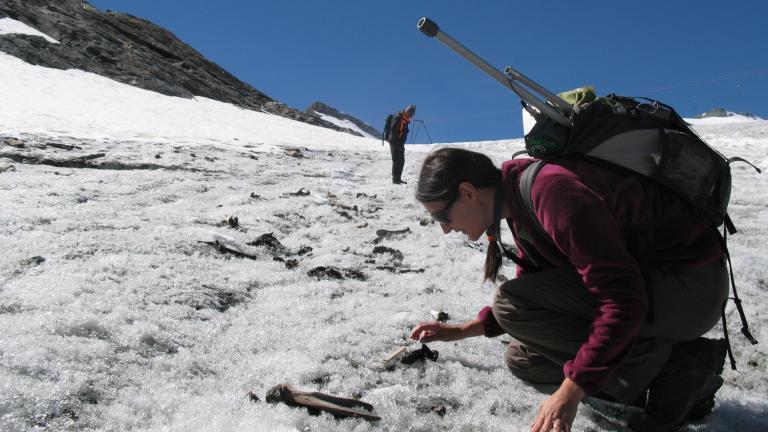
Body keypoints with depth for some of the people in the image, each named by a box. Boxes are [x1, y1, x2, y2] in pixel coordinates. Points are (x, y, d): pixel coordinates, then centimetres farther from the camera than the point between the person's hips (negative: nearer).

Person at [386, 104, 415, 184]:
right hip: (395, 142, -10)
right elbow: (393, 129, -22)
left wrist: (402, 143, 15)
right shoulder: (398, 117, -14)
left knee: (401, 161, 13)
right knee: (397, 161, -7)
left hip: (400, 144, 10)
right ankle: (395, 179, -4)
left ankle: (398, 179, 20)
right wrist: (397, 140, -19)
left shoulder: (405, 120, 15)